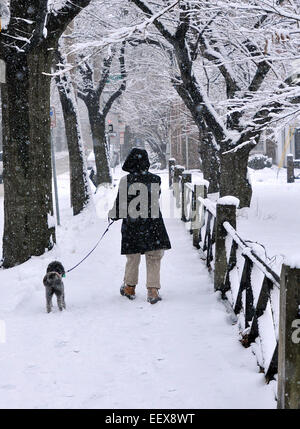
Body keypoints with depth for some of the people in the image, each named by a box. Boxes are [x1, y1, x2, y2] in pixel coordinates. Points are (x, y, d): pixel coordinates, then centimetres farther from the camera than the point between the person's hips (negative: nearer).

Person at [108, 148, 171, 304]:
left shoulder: (126, 181, -12)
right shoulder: (155, 180, -7)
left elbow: (121, 205, -6)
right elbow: (154, 201, 4)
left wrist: (112, 214, 12)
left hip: (131, 227, 0)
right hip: (153, 226, 0)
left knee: (132, 259, 16)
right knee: (154, 259, 9)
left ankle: (129, 288, 30)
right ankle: (153, 290, 3)